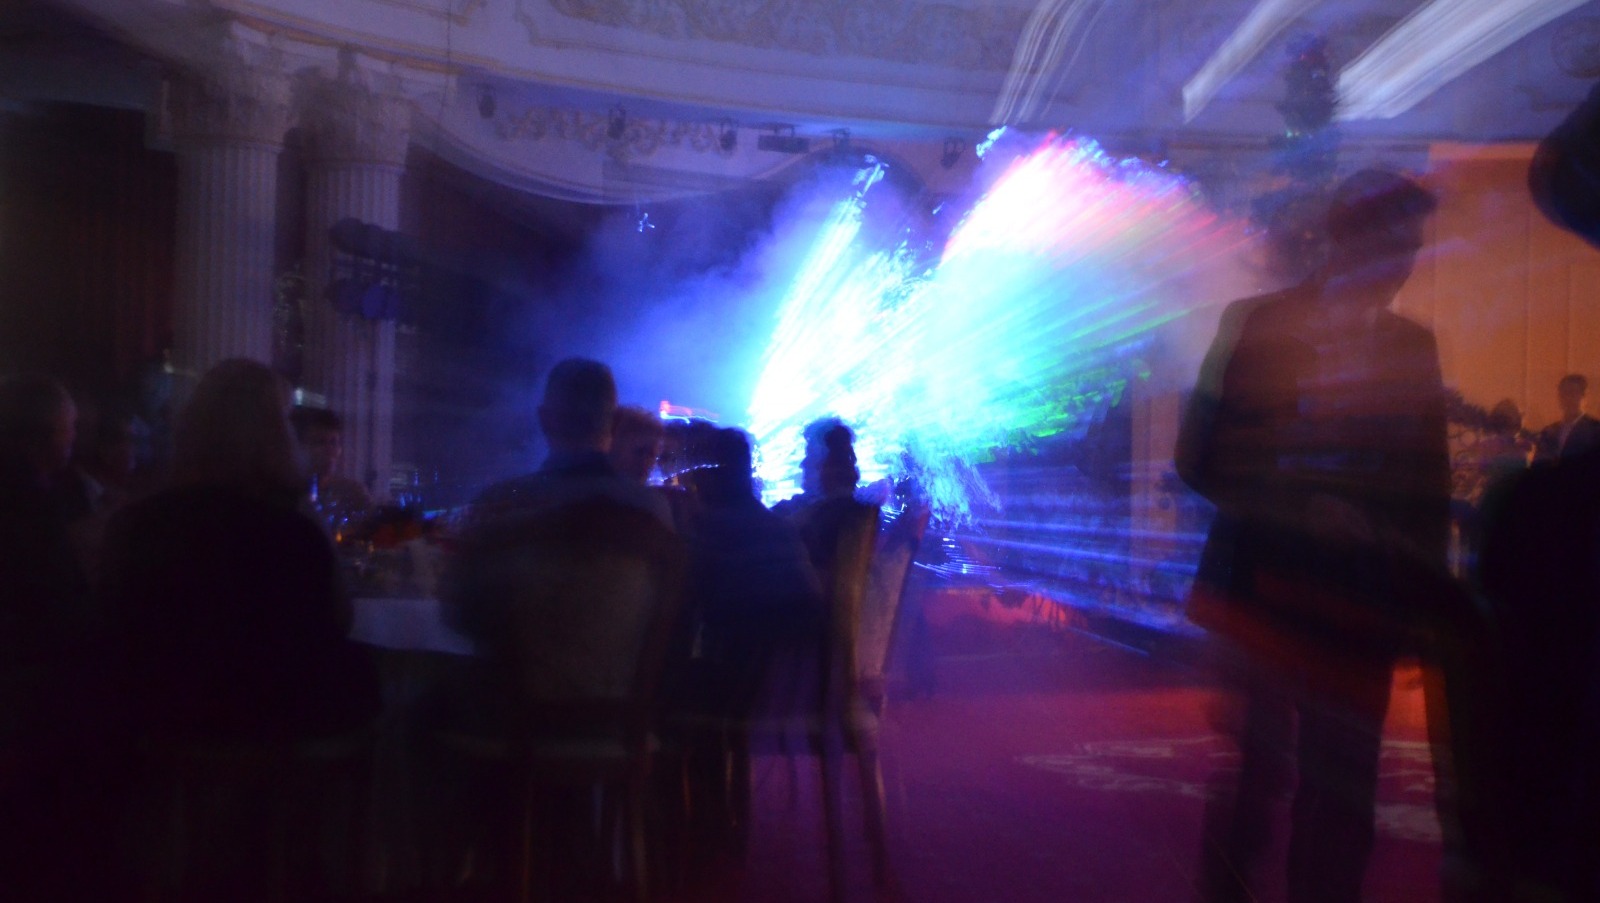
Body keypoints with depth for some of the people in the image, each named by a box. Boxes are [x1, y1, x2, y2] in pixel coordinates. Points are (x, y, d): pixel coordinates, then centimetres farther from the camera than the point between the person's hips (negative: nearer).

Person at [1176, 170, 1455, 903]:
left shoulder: (1412, 346, 9)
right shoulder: (1257, 324, -2)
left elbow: (1429, 485, 11)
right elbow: (1202, 460, -5)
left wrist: (1422, 587, 1)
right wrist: (1299, 509, -16)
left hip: (1361, 604, 3)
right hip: (1264, 594, -3)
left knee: (1341, 793, 6)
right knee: (1253, 774, 5)